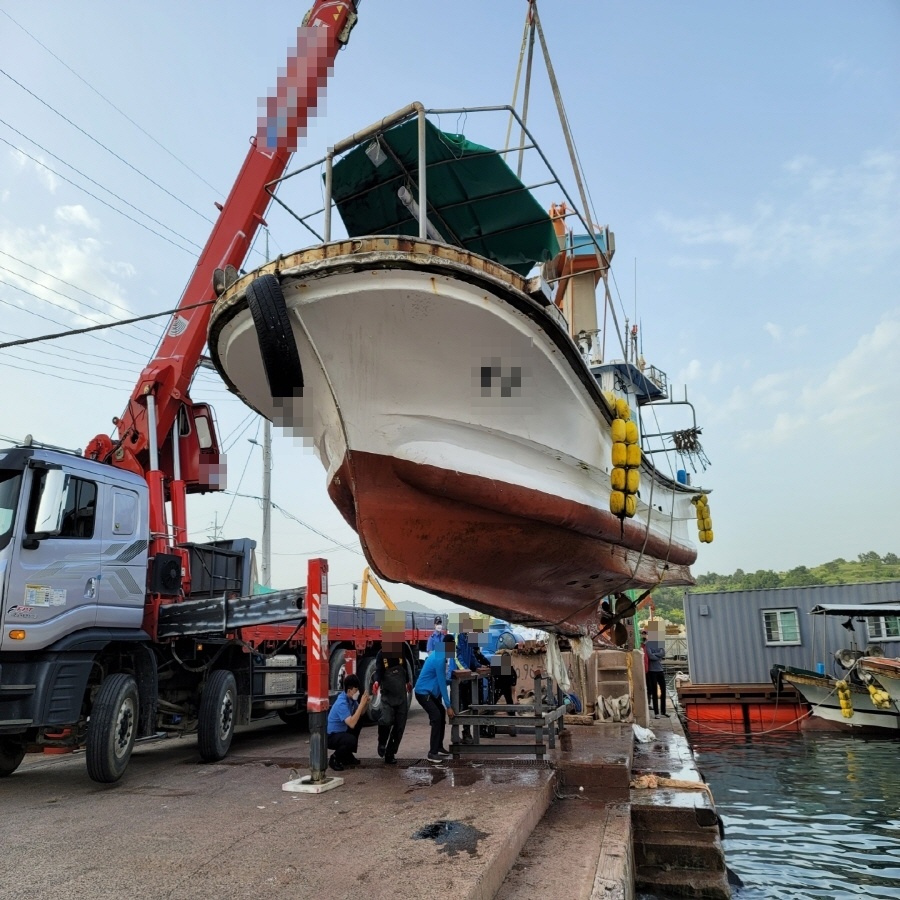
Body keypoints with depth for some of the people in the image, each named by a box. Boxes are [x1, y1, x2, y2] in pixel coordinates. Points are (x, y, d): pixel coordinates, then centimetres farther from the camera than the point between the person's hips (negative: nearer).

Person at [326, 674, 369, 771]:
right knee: (352, 740, -33)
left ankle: (348, 755, 18)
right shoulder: (341, 703, -28)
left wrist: (365, 704, -10)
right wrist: (361, 704, -33)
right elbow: (351, 724, -37)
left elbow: (360, 714, 11)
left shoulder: (351, 698, -2)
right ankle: (335, 758, -3)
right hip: (330, 737, -10)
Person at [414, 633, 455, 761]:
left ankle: (439, 747, 22)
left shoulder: (438, 654, 6)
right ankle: (432, 753, -10)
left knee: (441, 715, 13)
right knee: (437, 718, -15)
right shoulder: (440, 659, -24)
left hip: (430, 691, 10)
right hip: (423, 692, -10)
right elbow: (442, 684, -24)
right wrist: (448, 706, -20)